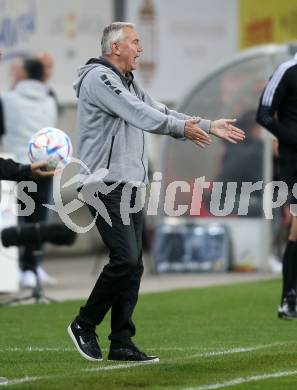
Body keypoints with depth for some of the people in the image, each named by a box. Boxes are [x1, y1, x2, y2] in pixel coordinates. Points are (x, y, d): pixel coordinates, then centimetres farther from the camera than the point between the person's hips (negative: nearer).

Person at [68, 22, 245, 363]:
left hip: (130, 186, 10)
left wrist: (210, 127, 11)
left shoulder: (128, 83, 20)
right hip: (106, 185, -10)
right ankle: (84, 326, -1)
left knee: (133, 264, 5)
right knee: (125, 258, -16)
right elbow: (138, 113, -19)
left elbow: (160, 112, 18)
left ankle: (121, 344, 6)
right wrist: (183, 128, -17)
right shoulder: (99, 77, -10)